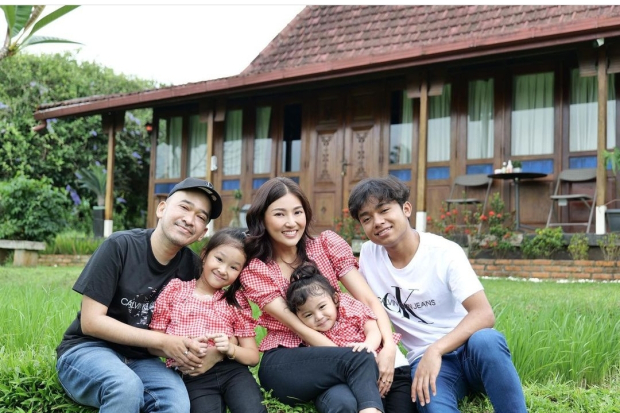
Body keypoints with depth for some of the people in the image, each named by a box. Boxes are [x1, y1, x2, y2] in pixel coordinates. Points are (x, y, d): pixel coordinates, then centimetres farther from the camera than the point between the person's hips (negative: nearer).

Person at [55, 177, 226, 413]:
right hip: (87, 350, -3)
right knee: (126, 386, -35)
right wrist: (162, 342, -21)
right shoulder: (120, 246, -15)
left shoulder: (191, 267, -3)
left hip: (140, 359, 3)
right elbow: (91, 322, -17)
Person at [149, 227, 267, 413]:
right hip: (191, 377, 0)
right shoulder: (175, 289, 11)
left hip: (232, 370, 1)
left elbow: (253, 356, 11)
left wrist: (230, 349, -9)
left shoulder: (237, 301, 15)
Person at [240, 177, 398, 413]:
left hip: (334, 355, 2)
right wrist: (358, 361, -23)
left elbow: (369, 300, -5)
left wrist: (388, 346, -25)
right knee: (361, 360, -31)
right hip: (284, 363, -1)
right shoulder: (254, 270, -4)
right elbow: (300, 328, -13)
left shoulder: (327, 245, 2)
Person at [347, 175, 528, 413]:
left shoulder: (445, 252, -10)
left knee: (486, 340, -38)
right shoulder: (368, 254, 2)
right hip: (424, 359, 0)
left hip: (467, 349, 0)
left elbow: (484, 315, -20)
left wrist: (436, 350, -34)